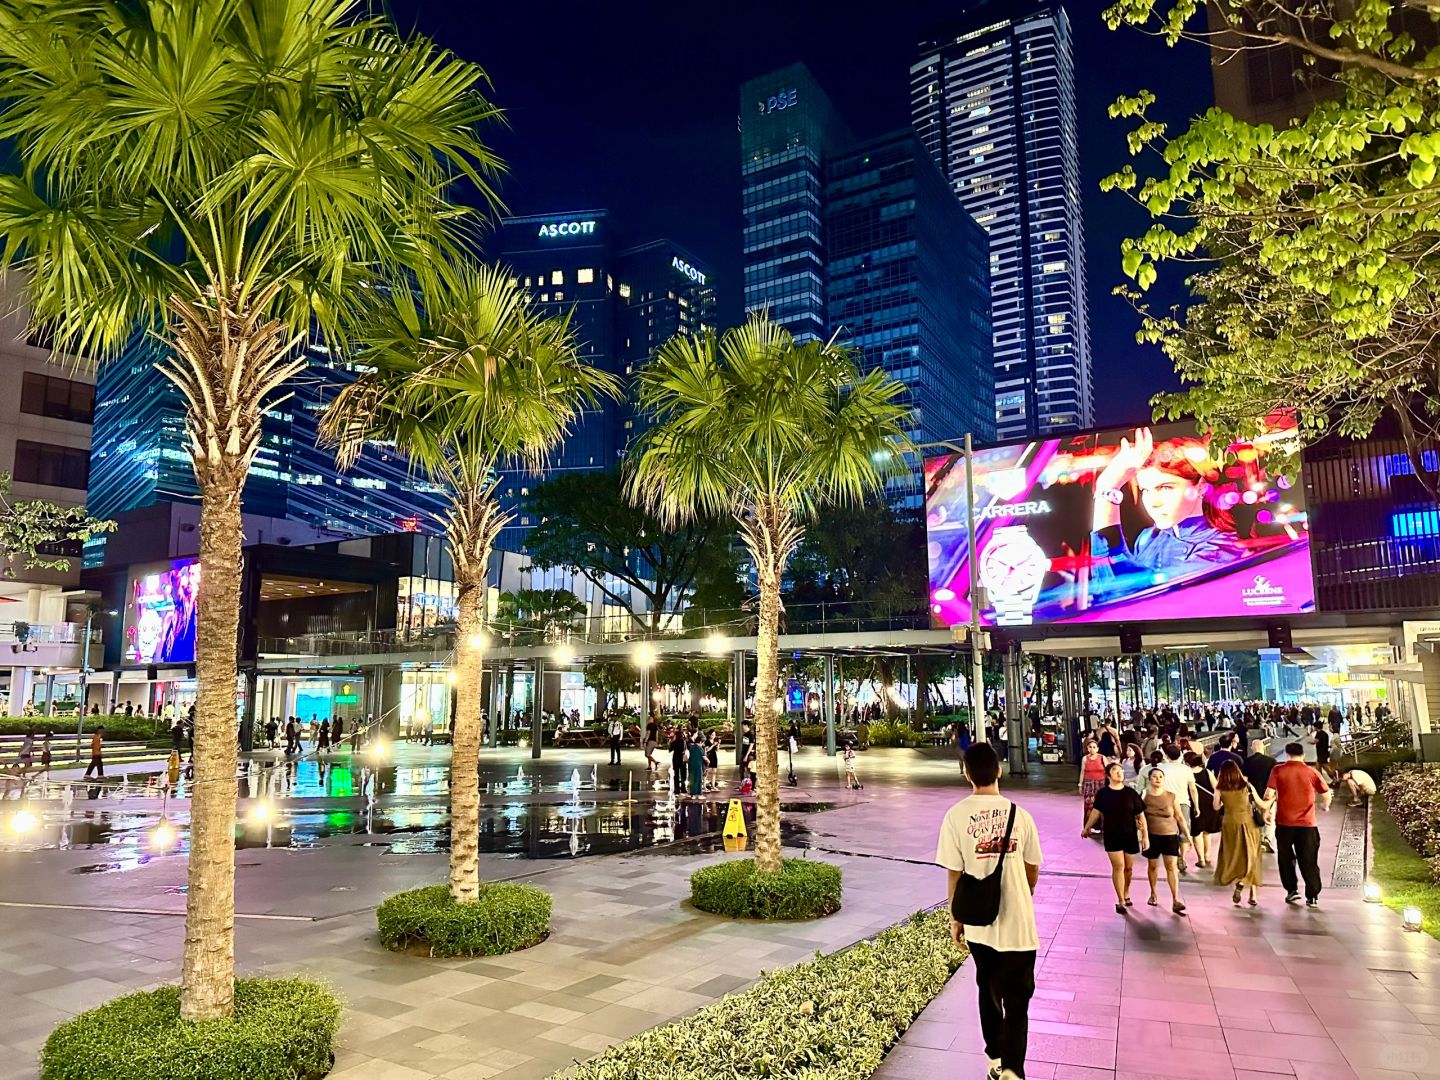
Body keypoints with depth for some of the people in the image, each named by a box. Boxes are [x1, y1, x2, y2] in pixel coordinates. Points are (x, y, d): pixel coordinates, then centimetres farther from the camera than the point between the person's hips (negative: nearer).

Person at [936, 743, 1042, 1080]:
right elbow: (1033, 869, 3)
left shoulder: (956, 816, -12)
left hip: (978, 922, 1)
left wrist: (955, 918, 8)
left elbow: (954, 873, -7)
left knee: (988, 990, 22)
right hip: (1017, 922, -1)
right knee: (1017, 999, 7)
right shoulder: (1019, 814, -9)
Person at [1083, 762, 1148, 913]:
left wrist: (1145, 836, -3)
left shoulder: (1131, 793, -7)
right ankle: (1120, 901, 3)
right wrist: (1087, 828, 15)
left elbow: (1140, 815, -2)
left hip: (1130, 835, 1)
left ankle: (1126, 894, 36)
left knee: (1129, 868, 13)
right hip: (1112, 836, -1)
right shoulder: (1103, 793, -7)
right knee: (1118, 866, -6)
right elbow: (1096, 812, 7)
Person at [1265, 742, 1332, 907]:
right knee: (1309, 861, 8)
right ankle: (1312, 896, 8)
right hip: (1307, 823, 1)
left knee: (1286, 858, 15)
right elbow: (1326, 794, 2)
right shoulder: (1311, 772, -1)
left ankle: (1291, 890, 18)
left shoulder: (1278, 770, -5)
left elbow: (1269, 794, -12)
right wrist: (1326, 806, 25)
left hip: (1284, 822, -1)